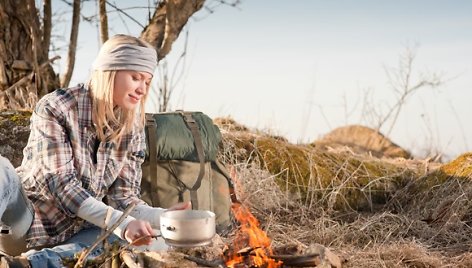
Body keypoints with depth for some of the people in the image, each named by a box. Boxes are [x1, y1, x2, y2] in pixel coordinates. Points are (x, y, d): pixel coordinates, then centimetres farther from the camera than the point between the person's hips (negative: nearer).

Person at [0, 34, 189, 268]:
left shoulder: (132, 128, 2)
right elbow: (60, 182, -21)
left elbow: (123, 197, 0)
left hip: (72, 234, 4)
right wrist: (120, 222, -32)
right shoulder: (55, 107, -13)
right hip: (24, 220, -4)